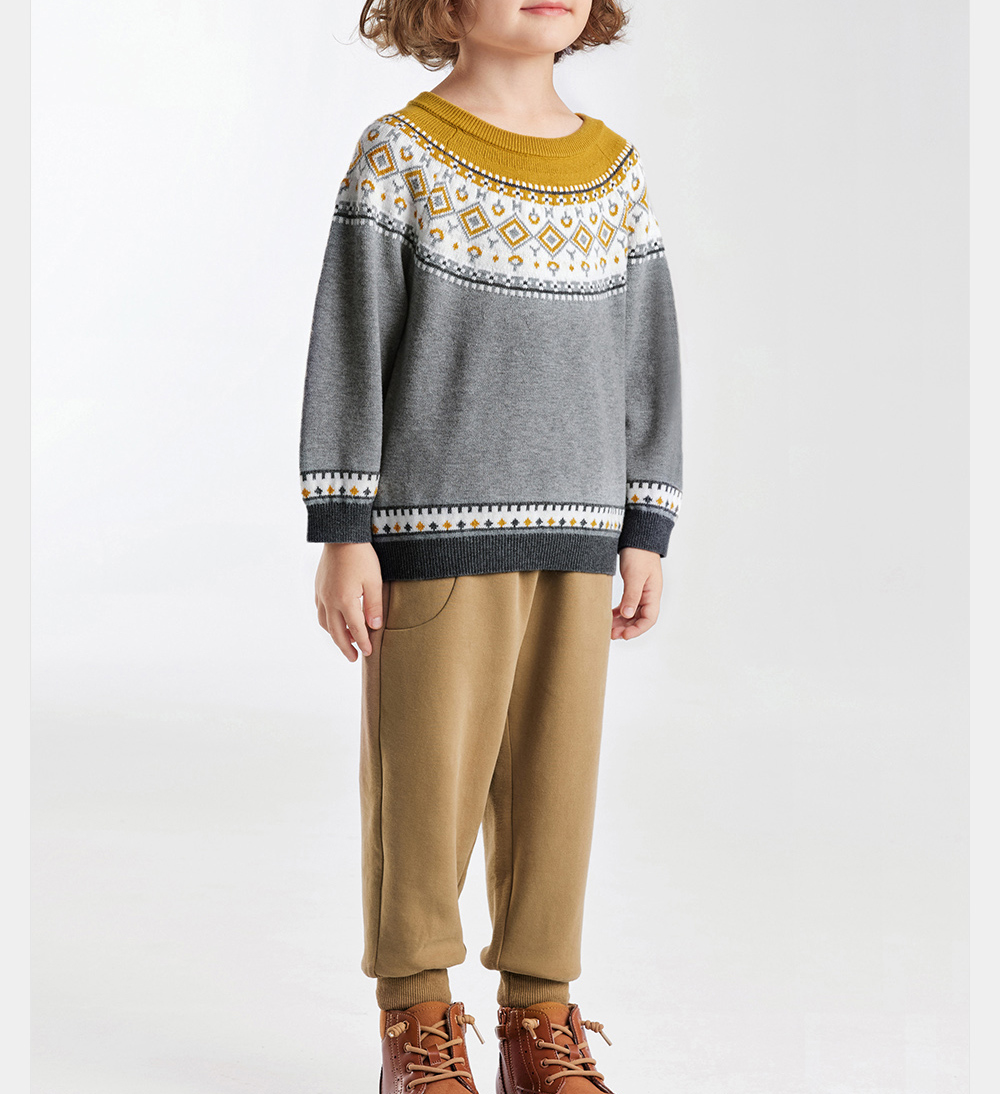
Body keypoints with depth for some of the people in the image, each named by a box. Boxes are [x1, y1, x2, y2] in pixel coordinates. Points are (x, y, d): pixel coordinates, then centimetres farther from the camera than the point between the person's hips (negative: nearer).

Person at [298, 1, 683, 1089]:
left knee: (557, 781, 8)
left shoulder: (616, 171, 9)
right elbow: (347, 348, -5)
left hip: (575, 539, 4)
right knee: (424, 781, 2)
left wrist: (646, 532, 10)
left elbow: (647, 360, 12)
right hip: (434, 529, -4)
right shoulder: (402, 153, -4)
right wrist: (342, 534, -7)